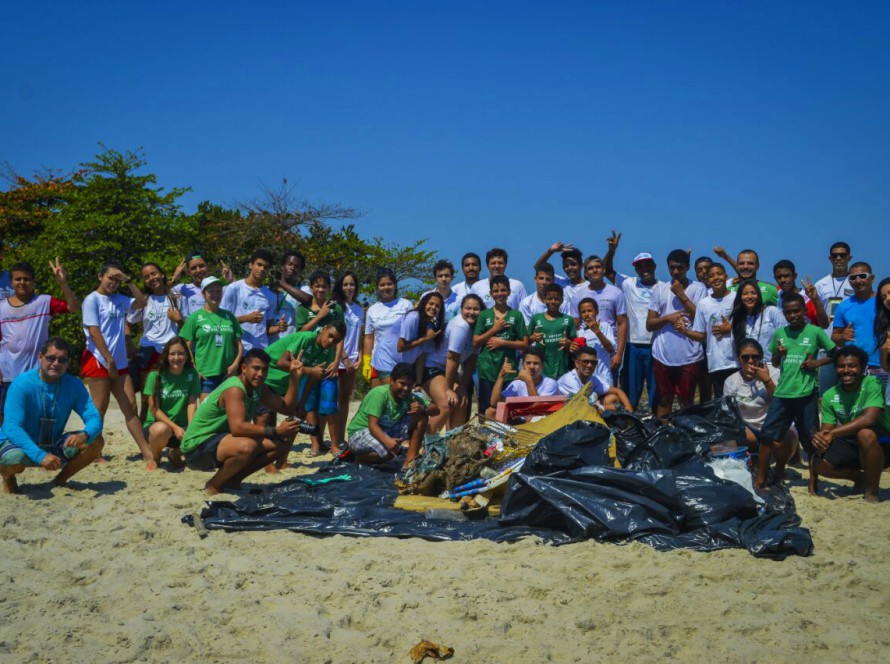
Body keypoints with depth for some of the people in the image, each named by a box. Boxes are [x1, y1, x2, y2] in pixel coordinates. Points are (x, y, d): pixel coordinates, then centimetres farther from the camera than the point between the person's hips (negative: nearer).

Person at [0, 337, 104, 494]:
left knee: (95, 442, -19)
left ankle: (61, 480, 6)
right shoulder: (22, 384, -22)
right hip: (20, 444, -3)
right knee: (15, 459, -38)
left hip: (53, 446, 4)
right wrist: (40, 456, -43)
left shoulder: (74, 386, -10)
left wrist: (84, 435, -42)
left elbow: (94, 418, -17)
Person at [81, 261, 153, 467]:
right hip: (98, 361, -6)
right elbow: (94, 332, -12)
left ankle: (147, 454, 0)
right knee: (99, 409, -3)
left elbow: (142, 302, 12)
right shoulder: (92, 300, -5)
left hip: (120, 362, 6)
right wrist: (109, 360, -15)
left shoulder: (119, 299, 13)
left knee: (130, 407, 2)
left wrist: (128, 281, 3)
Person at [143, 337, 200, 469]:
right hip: (156, 424, -3)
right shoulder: (155, 375, -6)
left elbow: (192, 404, -5)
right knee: (161, 429, -40)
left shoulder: (192, 374, 1)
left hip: (182, 427, 3)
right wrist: (175, 427, -20)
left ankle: (176, 453, 10)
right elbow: (154, 409, -9)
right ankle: (154, 458, -4)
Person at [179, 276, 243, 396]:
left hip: (228, 374, 3)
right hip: (206, 375, -3)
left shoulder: (229, 316, 12)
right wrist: (194, 371, -6)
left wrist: (235, 364, -2)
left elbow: (239, 344, 13)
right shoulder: (195, 317, 3)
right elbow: (187, 347, 2)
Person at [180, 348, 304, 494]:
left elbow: (287, 409, 7)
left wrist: (294, 377, -4)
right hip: (198, 447, -9)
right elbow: (237, 427, -37)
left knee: (282, 443, 0)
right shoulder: (234, 389, -23)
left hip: (222, 441, 9)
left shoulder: (258, 388, 4)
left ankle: (233, 479, 7)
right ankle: (214, 485, -12)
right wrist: (275, 431, -38)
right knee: (247, 446, -39)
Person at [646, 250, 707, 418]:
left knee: (686, 401, 4)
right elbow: (649, 324, 7)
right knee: (664, 400, 10)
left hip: (689, 356, -3)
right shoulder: (659, 289, 9)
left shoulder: (698, 288, 1)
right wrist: (668, 318, -11)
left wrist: (682, 295, -10)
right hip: (663, 355, 3)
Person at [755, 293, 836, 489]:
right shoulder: (779, 333, 7)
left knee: (810, 440, 6)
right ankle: (760, 480, 7)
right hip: (782, 393, 3)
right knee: (767, 435, -1)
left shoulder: (815, 332, -3)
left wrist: (817, 362, -11)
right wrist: (778, 354, -4)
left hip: (806, 394, -3)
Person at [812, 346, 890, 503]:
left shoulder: (872, 384, -18)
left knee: (865, 434, -38)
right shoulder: (829, 396, -3)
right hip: (852, 443, 5)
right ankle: (860, 477, 11)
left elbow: (869, 419, -32)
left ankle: (872, 492, -20)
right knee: (820, 464, -21)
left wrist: (832, 433, -35)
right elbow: (826, 430, -4)